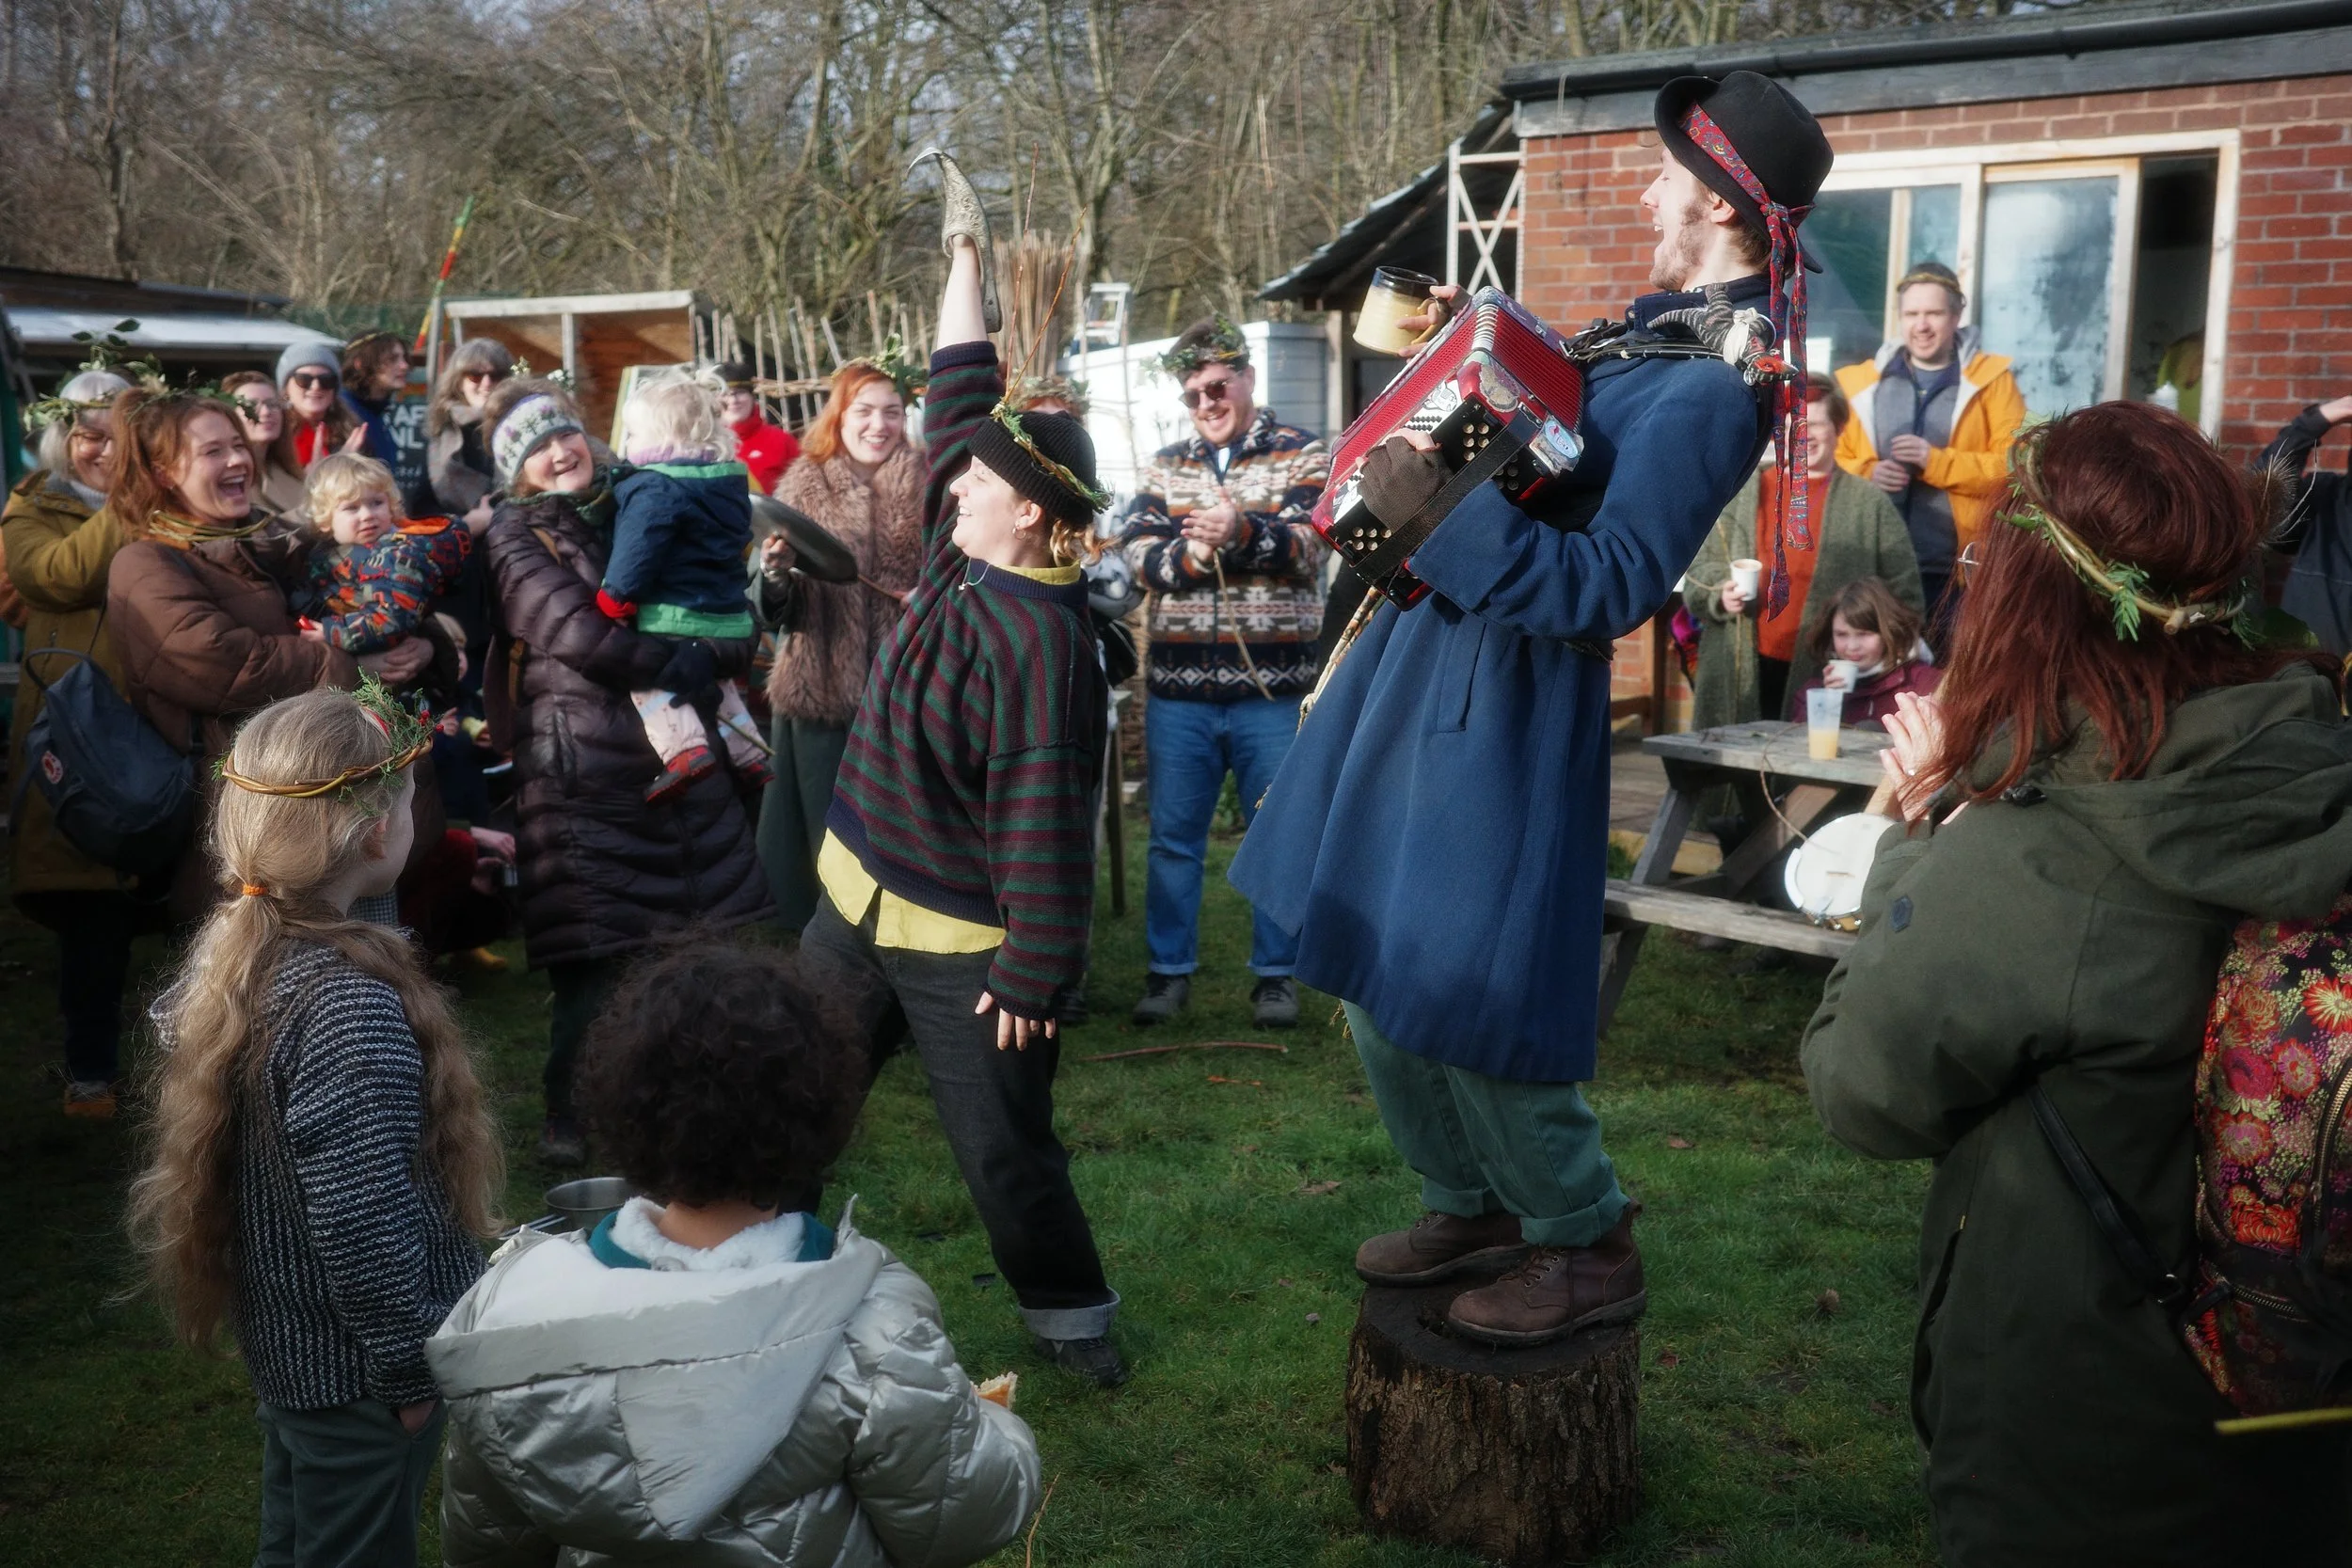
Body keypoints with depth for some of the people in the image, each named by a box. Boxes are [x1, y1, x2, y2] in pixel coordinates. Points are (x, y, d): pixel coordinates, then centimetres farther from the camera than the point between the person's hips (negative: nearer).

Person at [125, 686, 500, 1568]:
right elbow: (363, 1224, -30)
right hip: (355, 1370, -8)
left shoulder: (224, 953, -6)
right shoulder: (350, 1006, -32)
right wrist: (412, 1366, -15)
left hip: (281, 1337, 8)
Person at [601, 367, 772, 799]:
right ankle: (750, 755, 27)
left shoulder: (656, 489, -17)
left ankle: (684, 748, -20)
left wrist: (615, 599, -15)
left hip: (674, 616, -9)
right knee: (716, 682, 27)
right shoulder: (728, 480, 11)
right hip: (726, 614, 9)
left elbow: (635, 554, -25)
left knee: (647, 677, -1)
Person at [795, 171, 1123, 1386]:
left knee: (1004, 1147, 5)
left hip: (966, 944, -8)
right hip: (861, 903, 9)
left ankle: (1068, 1313, 25)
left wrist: (1033, 975, -21)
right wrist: (965, 256, 10)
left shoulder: (1042, 641, -26)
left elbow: (1042, 824, -25)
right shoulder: (958, 559, -2)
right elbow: (960, 395, 7)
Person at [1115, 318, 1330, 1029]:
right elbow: (1135, 548, 0)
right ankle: (1168, 970, 20)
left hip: (1272, 687, -3)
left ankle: (1276, 974, 18)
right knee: (1173, 837, 9)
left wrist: (1240, 531, -32)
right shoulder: (1165, 467, 13)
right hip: (1177, 686, 3)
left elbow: (1307, 545, -13)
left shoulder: (1304, 456, 2)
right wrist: (1189, 556, -21)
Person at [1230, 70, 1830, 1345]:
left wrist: (1439, 519, -31)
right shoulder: (1666, 323, 11)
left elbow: (1611, 584, -26)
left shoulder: (1711, 387, -19)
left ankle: (1587, 1248, 15)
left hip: (1501, 699, -10)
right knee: (1378, 959, 16)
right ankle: (1473, 1201, 33)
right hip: (1433, 656, 10)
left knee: (1456, 987, -6)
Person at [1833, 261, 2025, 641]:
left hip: (1957, 571, -2)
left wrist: (1936, 461, -15)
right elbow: (1835, 460, 14)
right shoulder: (1863, 381, 10)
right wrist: (1867, 474, -7)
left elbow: (2015, 464, -4)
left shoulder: (1991, 379, 3)